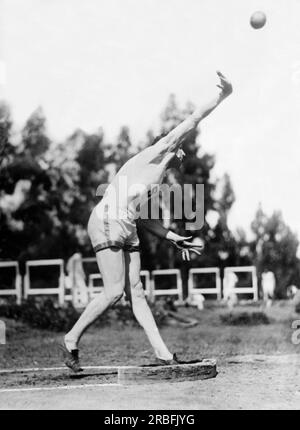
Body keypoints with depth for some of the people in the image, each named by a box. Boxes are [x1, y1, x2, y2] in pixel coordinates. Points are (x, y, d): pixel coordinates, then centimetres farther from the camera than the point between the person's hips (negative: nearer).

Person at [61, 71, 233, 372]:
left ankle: (162, 353, -2)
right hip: (107, 223, -10)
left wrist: (173, 238, 23)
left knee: (135, 292, 3)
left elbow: (142, 217, 24)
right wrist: (221, 96, -4)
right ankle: (71, 339, 2)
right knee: (114, 291, -12)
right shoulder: (154, 153, 1)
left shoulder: (156, 178, 25)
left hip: (125, 231, 10)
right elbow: (190, 123, -3)